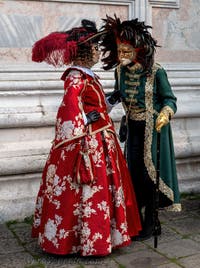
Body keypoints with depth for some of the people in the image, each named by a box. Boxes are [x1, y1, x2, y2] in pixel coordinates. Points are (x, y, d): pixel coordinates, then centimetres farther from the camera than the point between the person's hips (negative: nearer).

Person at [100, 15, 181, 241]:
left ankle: (149, 223, 17)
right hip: (133, 127, 5)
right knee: (134, 172, 11)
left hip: (153, 128, -5)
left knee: (149, 172, 1)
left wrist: (165, 113, -28)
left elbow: (169, 99, -10)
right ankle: (137, 219, 28)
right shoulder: (120, 70, -3)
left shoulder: (156, 72, -18)